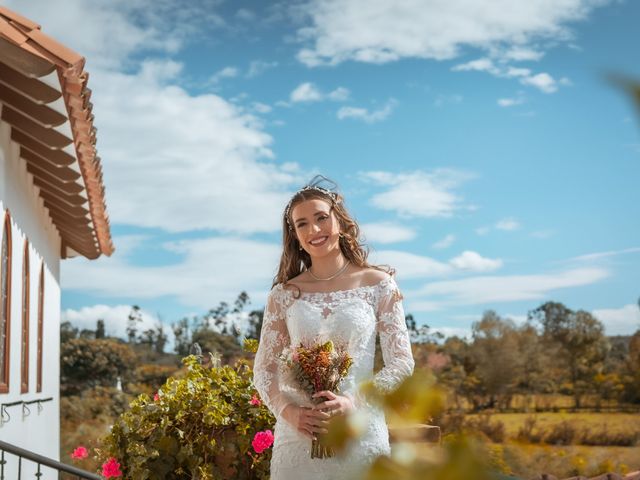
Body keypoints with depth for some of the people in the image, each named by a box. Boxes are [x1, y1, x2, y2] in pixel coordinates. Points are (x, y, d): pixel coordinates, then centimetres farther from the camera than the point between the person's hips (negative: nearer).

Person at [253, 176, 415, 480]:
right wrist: (288, 411, -12)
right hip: (297, 433, 1)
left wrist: (355, 402, -14)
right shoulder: (284, 294, 4)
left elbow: (402, 362, -1)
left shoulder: (378, 284, 0)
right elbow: (264, 369, 5)